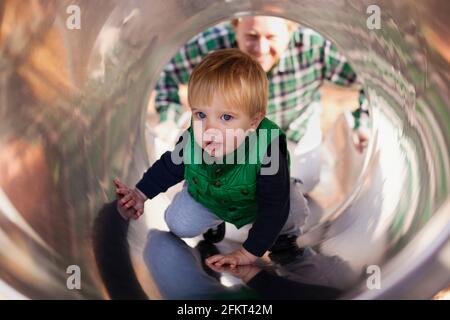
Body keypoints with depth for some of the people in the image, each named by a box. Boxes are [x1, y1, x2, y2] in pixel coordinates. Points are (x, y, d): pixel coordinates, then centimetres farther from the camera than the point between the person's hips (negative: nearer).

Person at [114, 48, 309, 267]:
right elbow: (170, 166, -7)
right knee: (178, 223, -10)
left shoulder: (268, 152, -44)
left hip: (255, 203, -2)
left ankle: (285, 233, 15)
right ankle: (214, 222, 24)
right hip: (207, 198, 3)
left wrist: (248, 253, -38)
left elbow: (272, 209, -38)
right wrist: (140, 194, -8)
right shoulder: (191, 141, -32)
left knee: (295, 212, -22)